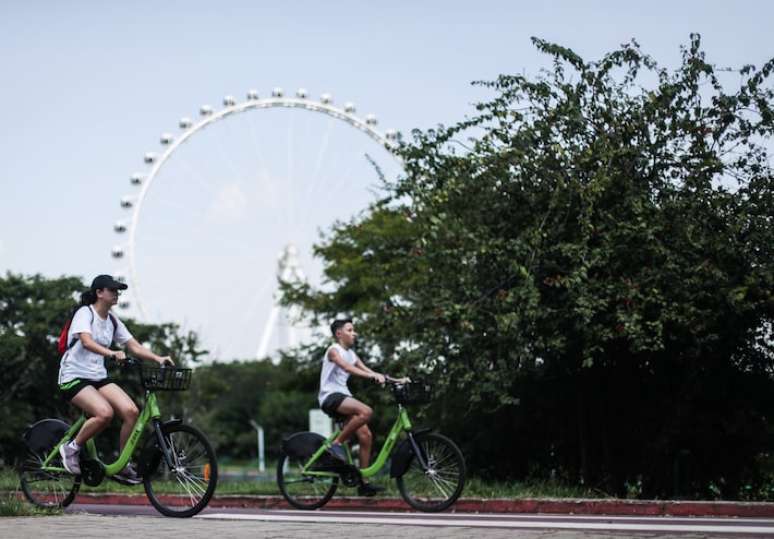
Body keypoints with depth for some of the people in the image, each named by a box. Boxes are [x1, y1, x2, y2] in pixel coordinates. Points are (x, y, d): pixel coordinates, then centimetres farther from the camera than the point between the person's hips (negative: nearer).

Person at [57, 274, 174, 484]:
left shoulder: (112, 321, 12)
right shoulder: (85, 313, -10)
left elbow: (134, 346, 6)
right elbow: (87, 342, -28)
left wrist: (158, 358, -11)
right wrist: (112, 353, -45)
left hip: (98, 377, 7)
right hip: (74, 376, -7)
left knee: (131, 411, -16)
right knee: (105, 413, -31)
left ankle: (123, 466, -4)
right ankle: (72, 449, -8)